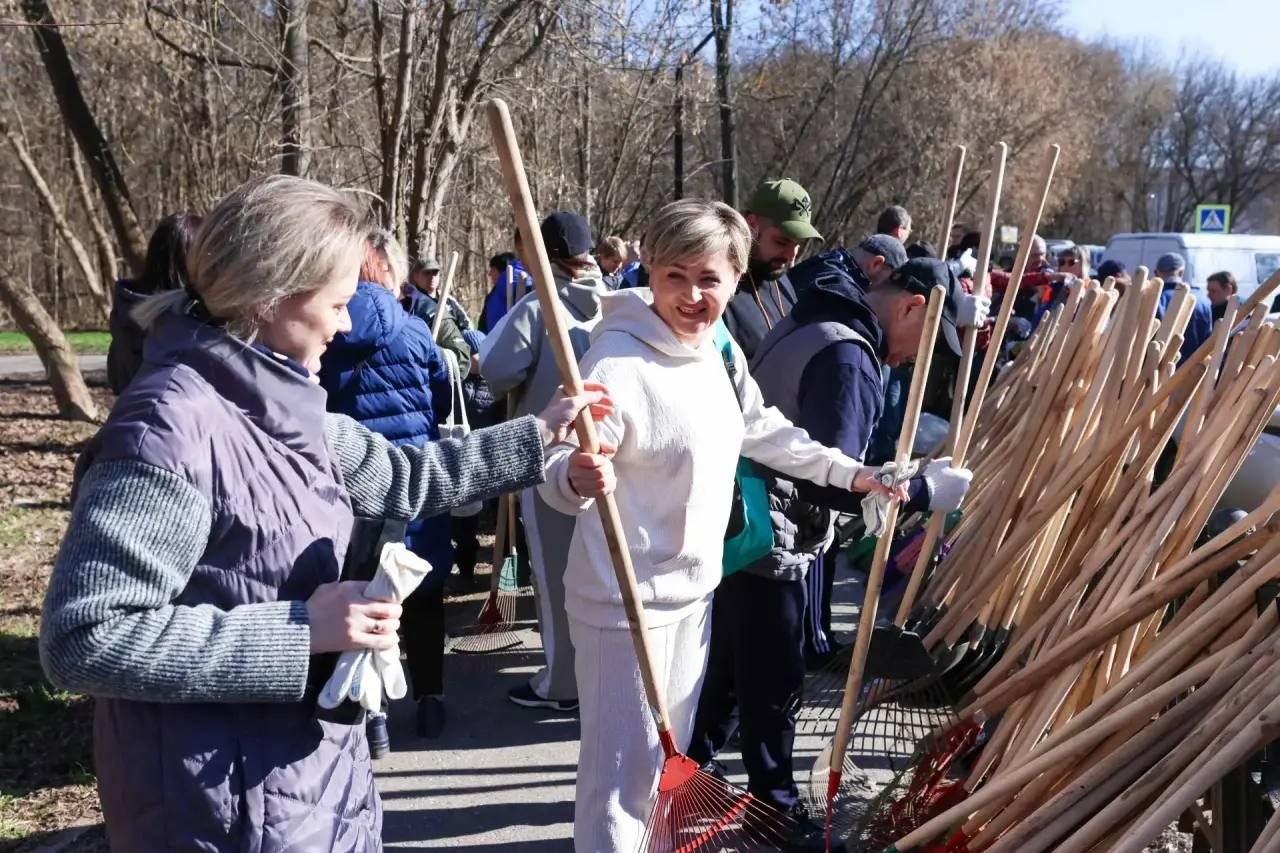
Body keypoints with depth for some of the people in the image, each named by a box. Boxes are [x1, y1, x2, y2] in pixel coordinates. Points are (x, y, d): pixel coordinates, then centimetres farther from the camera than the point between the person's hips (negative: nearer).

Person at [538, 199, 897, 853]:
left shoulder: (721, 351, 3)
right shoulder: (617, 361, -23)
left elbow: (763, 433, 17)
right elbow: (560, 470, -26)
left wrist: (849, 472, 19)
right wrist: (579, 477, -49)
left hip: (694, 585, 8)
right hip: (626, 597, -8)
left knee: (670, 756, 23)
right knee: (623, 766, -1)